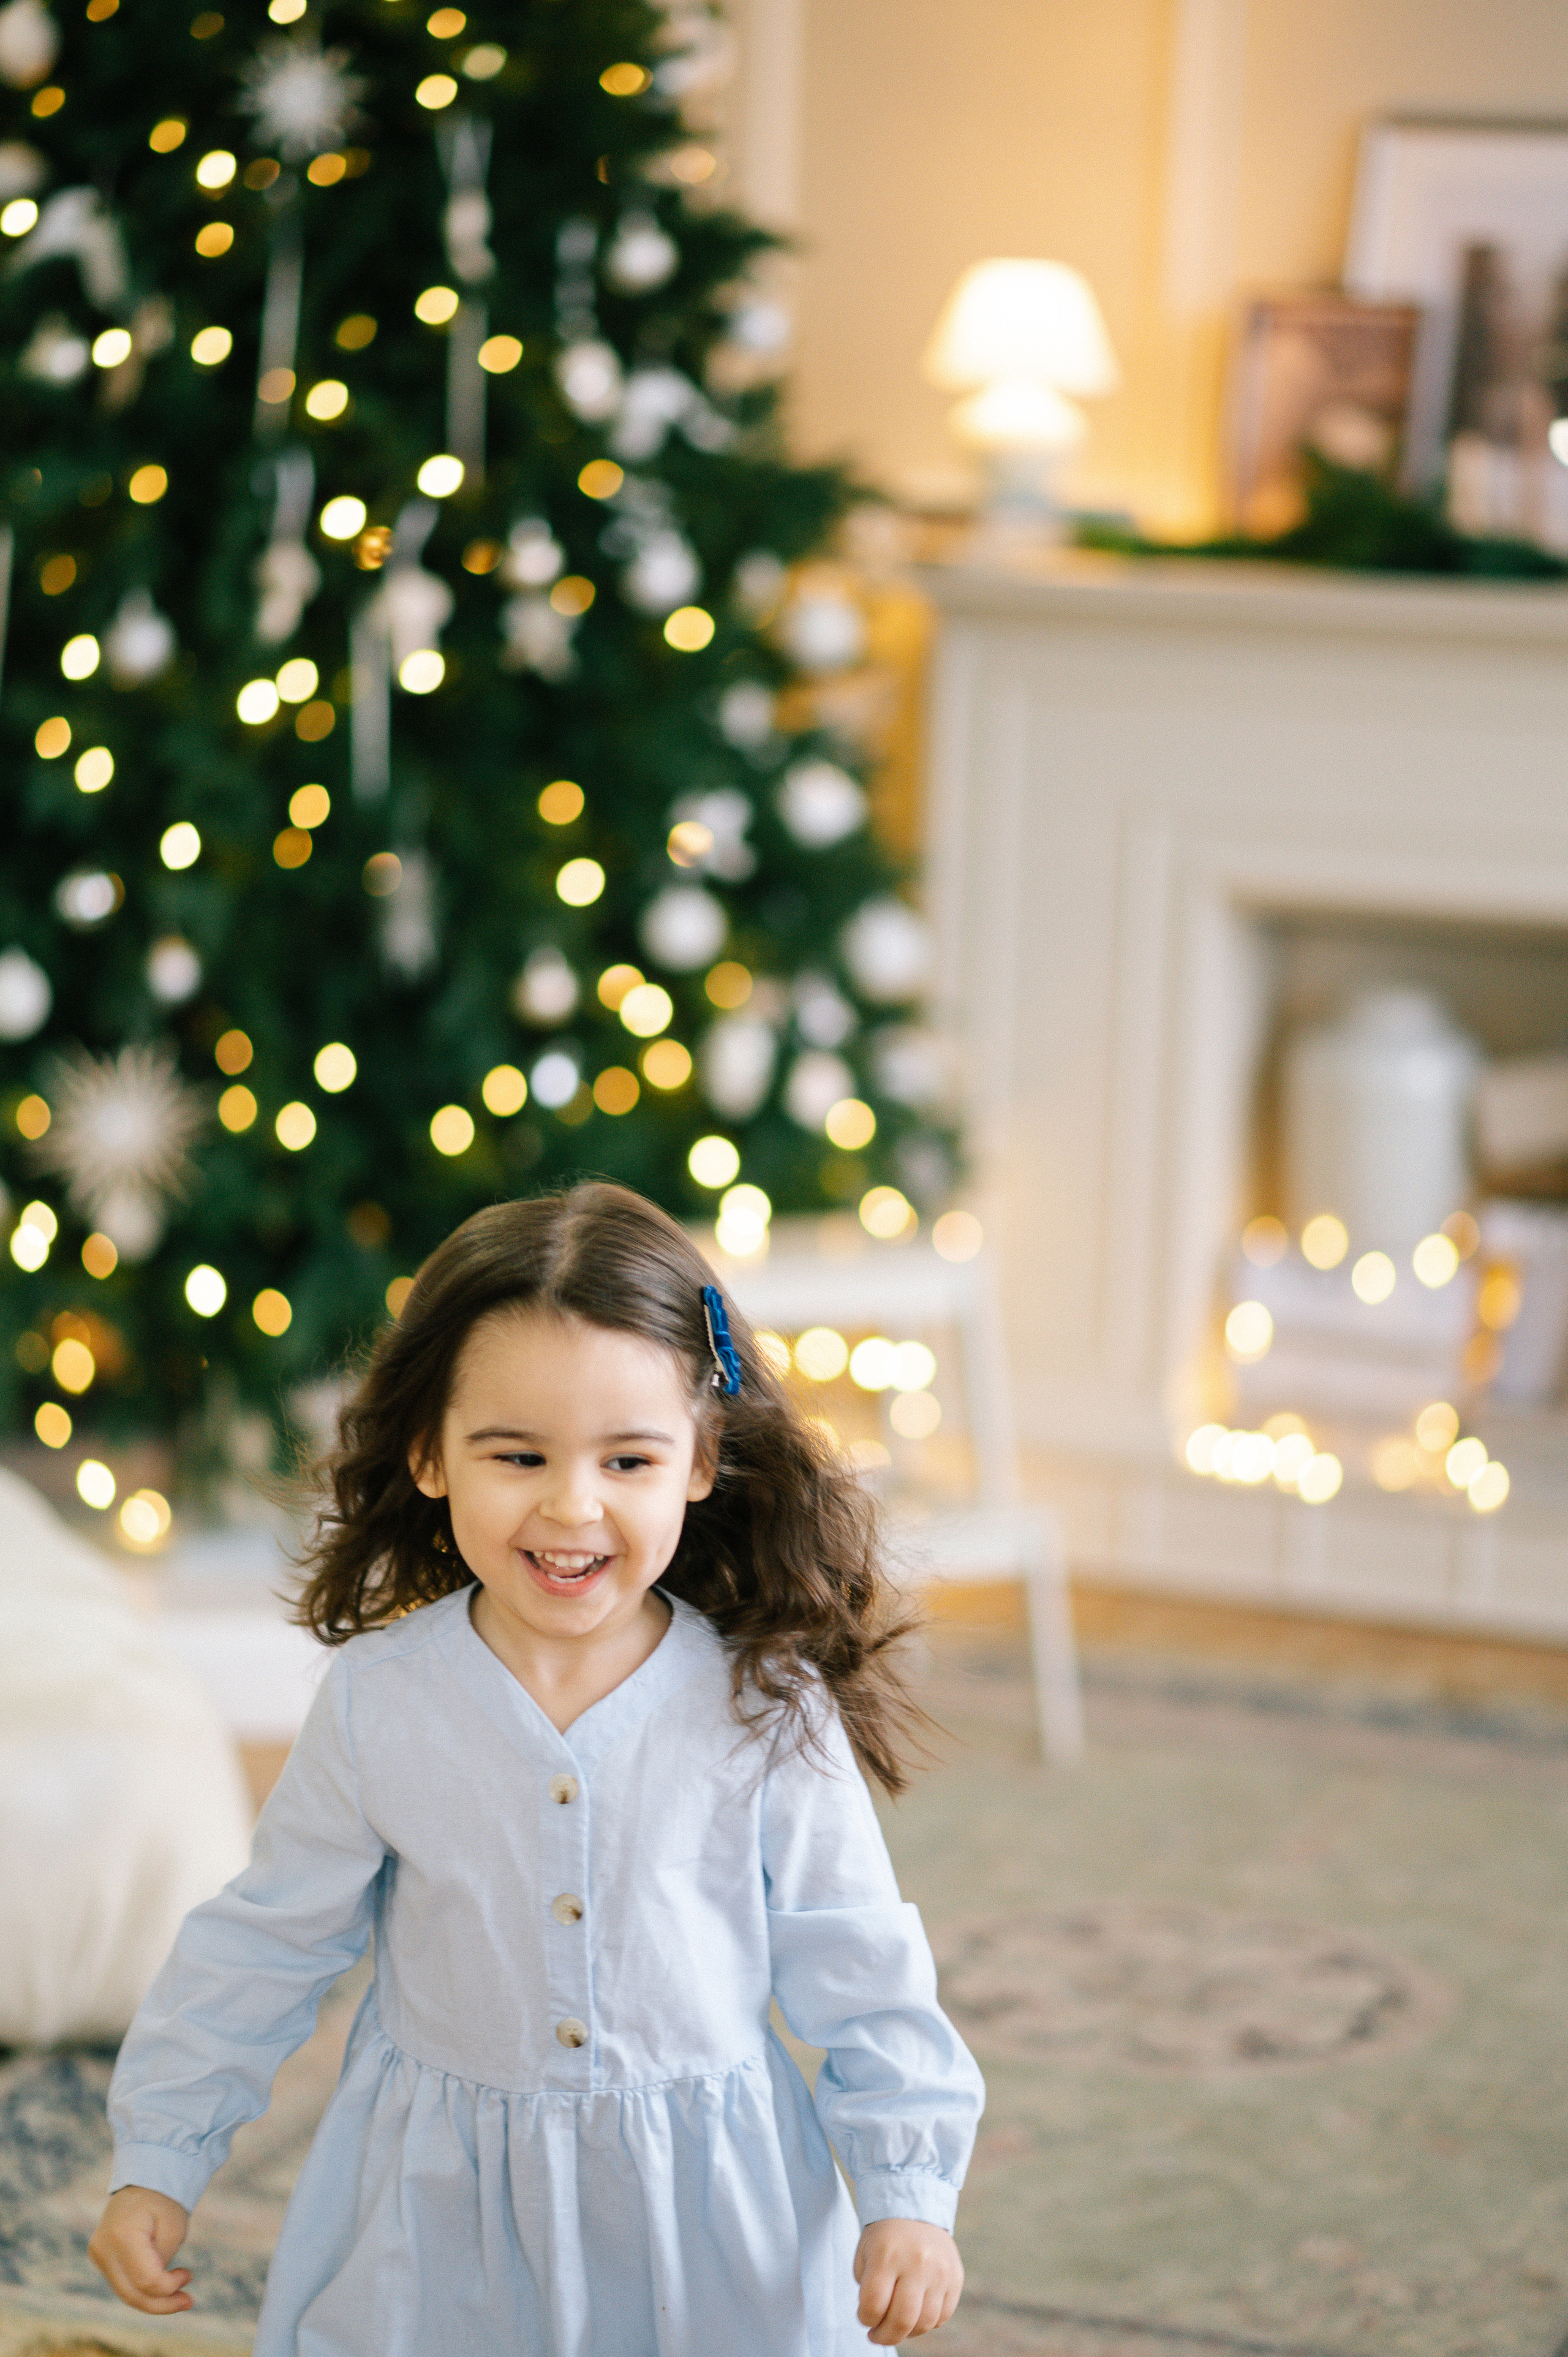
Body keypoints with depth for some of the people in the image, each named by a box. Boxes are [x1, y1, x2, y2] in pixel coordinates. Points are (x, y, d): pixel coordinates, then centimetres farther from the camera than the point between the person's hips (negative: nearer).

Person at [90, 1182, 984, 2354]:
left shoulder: (767, 1710, -13)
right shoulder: (377, 1705, -11)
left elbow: (859, 1970, -4)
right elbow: (267, 1944, 1)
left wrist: (911, 2194, -6)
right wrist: (157, 2159, 3)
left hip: (709, 2209, -1)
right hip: (442, 2215, 1)